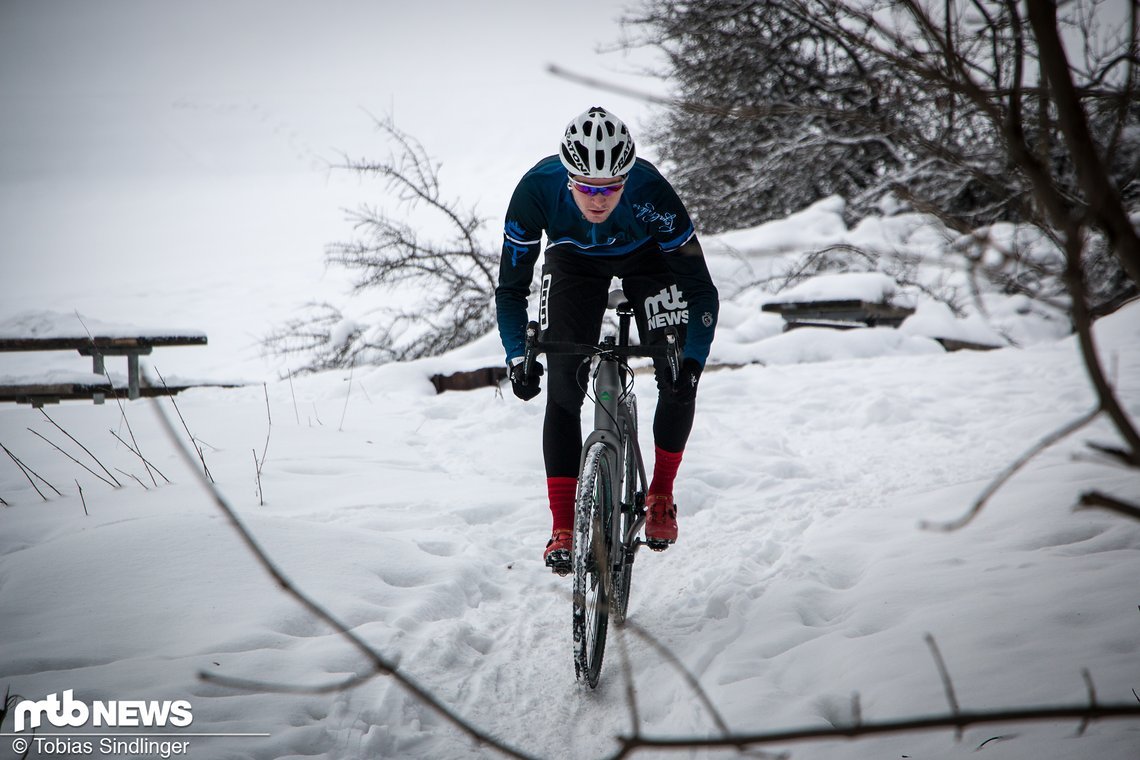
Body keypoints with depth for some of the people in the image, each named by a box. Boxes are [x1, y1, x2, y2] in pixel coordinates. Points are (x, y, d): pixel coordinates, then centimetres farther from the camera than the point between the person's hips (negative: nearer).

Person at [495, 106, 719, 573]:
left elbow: (702, 289, -31)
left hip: (645, 257, -1)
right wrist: (518, 358, -36)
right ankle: (564, 528, -4)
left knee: (678, 381, -14)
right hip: (573, 261, 1)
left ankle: (661, 494, 10)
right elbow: (510, 288, -24)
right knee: (563, 389, -12)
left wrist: (693, 359, -43)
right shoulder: (537, 189, -36)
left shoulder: (651, 191, -39)